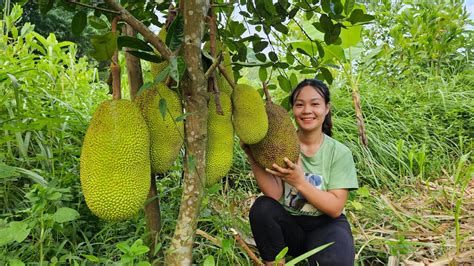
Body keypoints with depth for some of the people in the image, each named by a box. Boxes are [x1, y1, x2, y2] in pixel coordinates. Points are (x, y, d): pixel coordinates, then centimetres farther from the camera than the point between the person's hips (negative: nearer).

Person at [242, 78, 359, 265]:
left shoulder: (340, 153, -8)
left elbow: (335, 208, -14)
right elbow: (275, 195, -17)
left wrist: (299, 181, -27)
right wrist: (253, 158, -30)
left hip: (326, 225, -2)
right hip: (288, 224, 2)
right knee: (262, 207, -28)